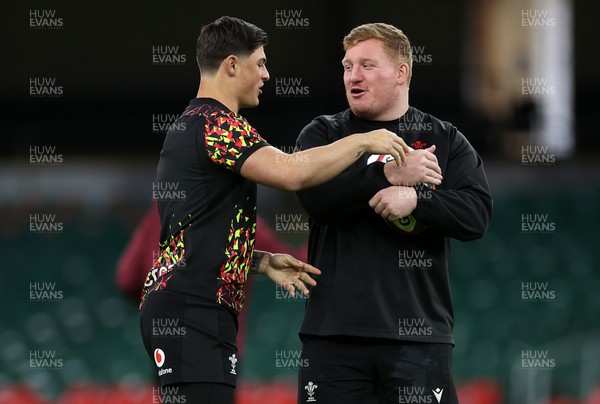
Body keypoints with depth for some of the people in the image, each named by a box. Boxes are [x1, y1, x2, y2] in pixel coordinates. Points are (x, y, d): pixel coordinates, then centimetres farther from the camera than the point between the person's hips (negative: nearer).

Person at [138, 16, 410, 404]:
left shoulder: (189, 125, 23)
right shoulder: (216, 123, -10)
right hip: (191, 310, -11)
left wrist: (264, 262, 16)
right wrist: (363, 142, -12)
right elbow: (291, 172, -25)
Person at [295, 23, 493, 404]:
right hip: (334, 330, 0)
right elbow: (317, 198, -10)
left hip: (418, 334, 0)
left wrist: (414, 199, -19)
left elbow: (477, 215, -3)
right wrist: (389, 175, -16)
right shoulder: (322, 134, 10)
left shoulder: (445, 140, 11)